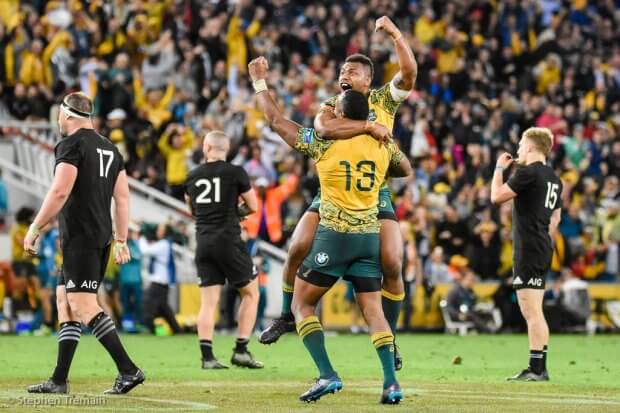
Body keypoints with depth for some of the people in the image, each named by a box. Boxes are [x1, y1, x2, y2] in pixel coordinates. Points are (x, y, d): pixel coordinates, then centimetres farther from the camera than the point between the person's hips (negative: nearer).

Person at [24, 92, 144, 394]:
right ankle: (59, 380, 11)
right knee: (65, 302, 12)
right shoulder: (109, 148, 17)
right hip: (102, 237, 9)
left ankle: (128, 370, -20)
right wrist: (120, 241, 20)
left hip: (79, 237, -9)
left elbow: (60, 192, -18)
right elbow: (122, 197, 17)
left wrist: (35, 228, -11)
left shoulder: (71, 145, -9)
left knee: (84, 305, -12)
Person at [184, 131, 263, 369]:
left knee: (208, 301, 4)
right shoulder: (236, 173, -4)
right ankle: (241, 350, 2)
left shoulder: (192, 177, 9)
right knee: (251, 293, 9)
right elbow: (253, 206, 3)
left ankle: (207, 356, -4)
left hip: (203, 242, 4)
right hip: (228, 240, -4)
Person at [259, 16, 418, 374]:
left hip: (375, 195, -1)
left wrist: (395, 33, -19)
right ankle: (288, 316, 10)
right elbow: (323, 128, -23)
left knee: (392, 265, -11)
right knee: (298, 248, -12)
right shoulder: (332, 105, 2)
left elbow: (409, 72, -15)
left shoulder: (383, 100, 2)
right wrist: (369, 125, -29)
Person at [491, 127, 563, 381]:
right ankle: (538, 369, 14)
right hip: (543, 250, 9)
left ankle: (537, 369, -12)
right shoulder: (554, 179, 16)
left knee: (532, 312, -10)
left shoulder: (528, 173, -13)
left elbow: (497, 196, -13)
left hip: (528, 250, -9)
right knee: (533, 313, 13)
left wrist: (499, 168, 1)